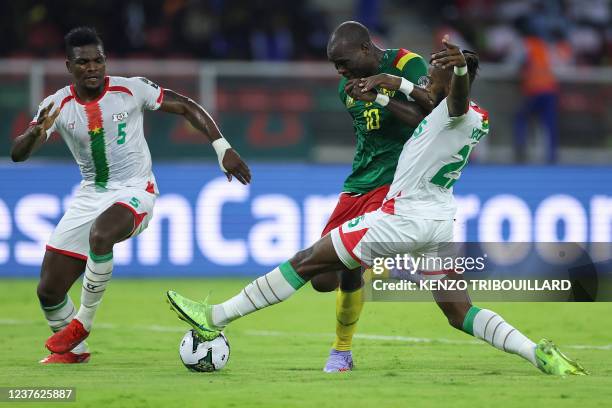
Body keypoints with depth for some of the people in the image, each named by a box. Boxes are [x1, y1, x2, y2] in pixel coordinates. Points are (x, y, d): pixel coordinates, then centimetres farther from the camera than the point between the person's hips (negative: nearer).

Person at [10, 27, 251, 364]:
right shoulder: (57, 106, -5)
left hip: (134, 192, -4)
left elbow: (187, 107, 0)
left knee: (100, 235, -38)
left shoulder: (131, 90, -10)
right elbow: (18, 154, -13)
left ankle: (82, 322, -18)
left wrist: (222, 148, -7)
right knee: (48, 291, -1)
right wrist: (36, 133, -35)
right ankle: (72, 350, 27)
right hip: (90, 195, 4)